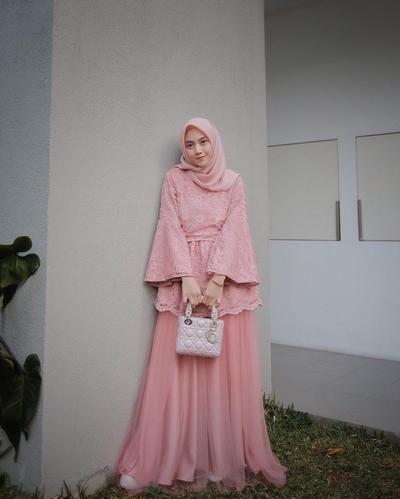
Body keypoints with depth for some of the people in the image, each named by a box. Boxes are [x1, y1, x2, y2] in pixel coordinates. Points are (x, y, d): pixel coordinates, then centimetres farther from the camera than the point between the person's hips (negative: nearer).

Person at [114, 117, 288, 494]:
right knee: (177, 369, 1)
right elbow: (172, 229, -1)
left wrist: (217, 280, -14)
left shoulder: (233, 182, 10)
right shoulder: (173, 179, 9)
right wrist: (186, 278, -14)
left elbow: (232, 231, -1)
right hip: (184, 277, -1)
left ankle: (230, 458, 18)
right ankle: (155, 461, 13)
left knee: (229, 368, 3)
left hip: (225, 279, 1)